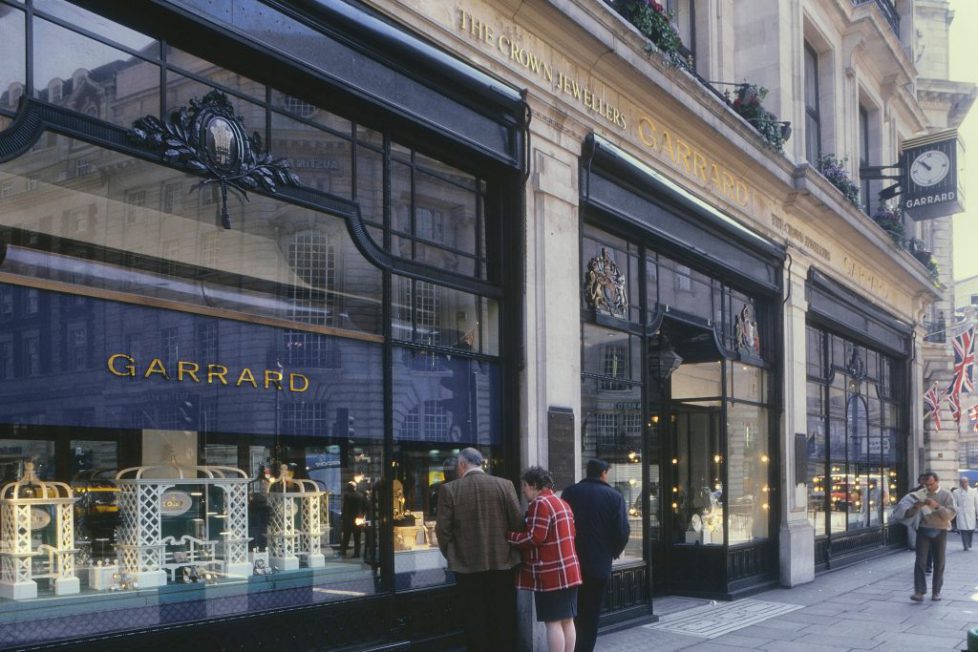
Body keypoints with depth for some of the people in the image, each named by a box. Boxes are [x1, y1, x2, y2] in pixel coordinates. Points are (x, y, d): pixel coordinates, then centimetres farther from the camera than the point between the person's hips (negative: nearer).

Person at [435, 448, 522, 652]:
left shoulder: (449, 489, -6)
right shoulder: (505, 485, -3)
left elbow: (442, 529, -7)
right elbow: (517, 523, -3)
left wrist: (451, 555, 9)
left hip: (467, 565, -1)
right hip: (502, 562, 1)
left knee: (475, 621, 7)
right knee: (504, 620, 11)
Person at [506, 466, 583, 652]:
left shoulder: (540, 504, -13)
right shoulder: (562, 503, 18)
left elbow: (534, 538, -19)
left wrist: (508, 536, -10)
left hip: (550, 574, -9)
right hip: (569, 572, 9)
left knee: (553, 622, -6)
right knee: (567, 620, 11)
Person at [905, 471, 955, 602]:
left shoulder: (946, 495, -2)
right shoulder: (920, 494, 3)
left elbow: (951, 514, -11)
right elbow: (908, 513, 3)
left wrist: (937, 506, -24)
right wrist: (916, 506, -18)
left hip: (940, 531, -1)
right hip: (923, 531, 1)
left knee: (939, 562, 6)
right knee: (920, 561, -8)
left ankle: (936, 591, 17)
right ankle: (919, 592, -9)